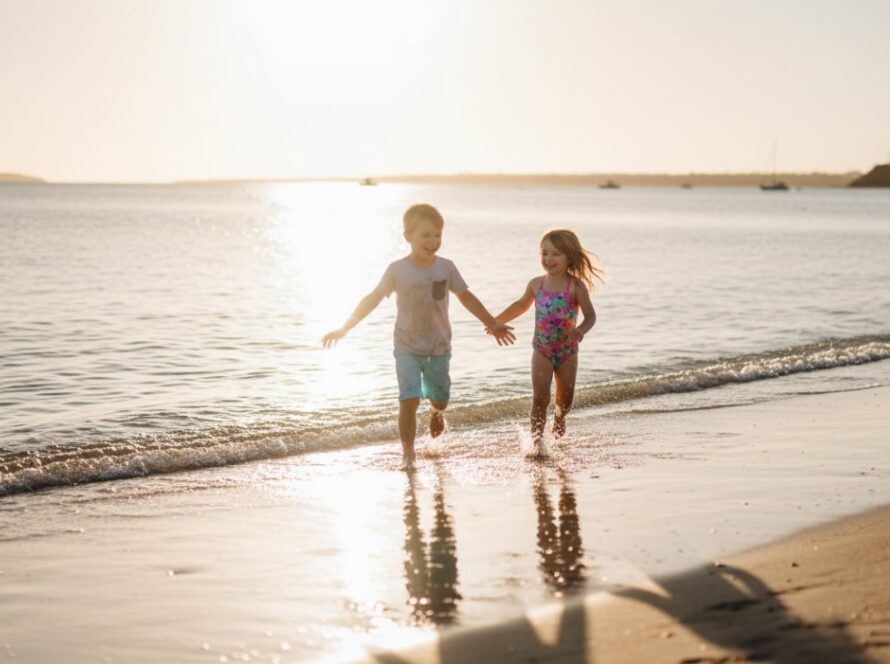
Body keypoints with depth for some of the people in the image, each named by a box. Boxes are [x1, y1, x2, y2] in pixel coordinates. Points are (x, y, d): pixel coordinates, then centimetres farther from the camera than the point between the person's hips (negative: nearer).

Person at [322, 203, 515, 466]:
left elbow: (466, 297, 7)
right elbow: (373, 299, -4)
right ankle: (408, 454, -4)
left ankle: (435, 412, 50)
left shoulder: (446, 267, -4)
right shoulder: (397, 270, -9)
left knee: (440, 400, 12)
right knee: (409, 400, -14)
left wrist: (493, 324, 10)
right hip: (408, 347, -2)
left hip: (439, 347, 2)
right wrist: (344, 329, -7)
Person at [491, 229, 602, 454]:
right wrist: (496, 321, 21)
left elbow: (590, 315, -14)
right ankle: (536, 440, -2)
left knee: (565, 398, 10)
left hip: (567, 350, -1)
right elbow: (521, 305, 17)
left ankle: (559, 415, 46)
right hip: (542, 349, 1)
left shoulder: (576, 287, -13)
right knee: (540, 397, -10)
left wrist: (581, 330, -35)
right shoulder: (536, 284, -2)